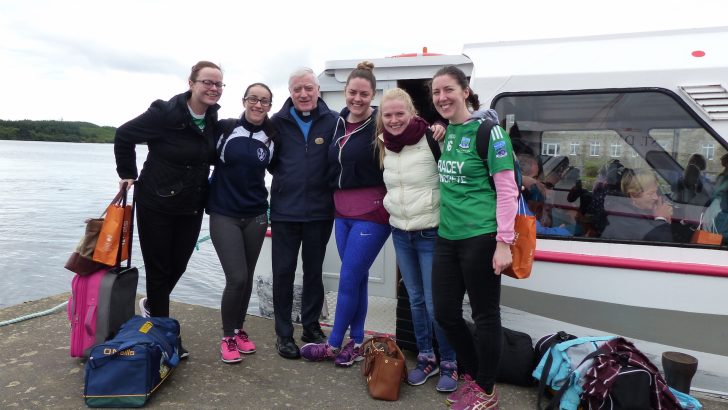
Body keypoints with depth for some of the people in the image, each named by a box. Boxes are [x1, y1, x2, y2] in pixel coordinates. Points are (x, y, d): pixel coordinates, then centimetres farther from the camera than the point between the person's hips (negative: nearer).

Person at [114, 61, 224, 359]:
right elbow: (124, 136, -8)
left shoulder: (212, 119, 0)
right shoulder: (165, 113, -18)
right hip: (156, 204, -5)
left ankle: (151, 305, 45)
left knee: (178, 267, 15)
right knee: (158, 270, 5)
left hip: (191, 208, 6)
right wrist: (128, 174, -6)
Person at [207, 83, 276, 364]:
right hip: (224, 215, -3)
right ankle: (228, 336, 12)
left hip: (256, 216, 3)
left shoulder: (271, 138, 2)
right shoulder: (225, 129, -6)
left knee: (247, 278, 11)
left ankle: (239, 330, 31)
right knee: (237, 278, -10)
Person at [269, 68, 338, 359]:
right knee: (283, 272, 5)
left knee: (314, 271, 13)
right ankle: (283, 333, 19)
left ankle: (311, 326, 29)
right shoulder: (278, 122, 0)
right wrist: (286, 177, 2)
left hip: (319, 211, 0)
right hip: (284, 211, 1)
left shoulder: (333, 122, -4)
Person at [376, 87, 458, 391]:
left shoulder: (431, 140, -15)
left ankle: (449, 363, 19)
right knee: (415, 300, 14)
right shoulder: (384, 145, 5)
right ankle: (426, 358, 29)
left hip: (431, 234, -6)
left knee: (435, 304, 0)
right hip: (400, 233, 6)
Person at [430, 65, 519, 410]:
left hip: (480, 238, -7)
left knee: (485, 315, 6)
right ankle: (472, 375, 35)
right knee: (445, 312, 13)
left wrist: (503, 242, -15)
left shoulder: (487, 130, -9)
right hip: (447, 237, 7)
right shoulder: (443, 132, 10)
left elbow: (508, 189, -12)